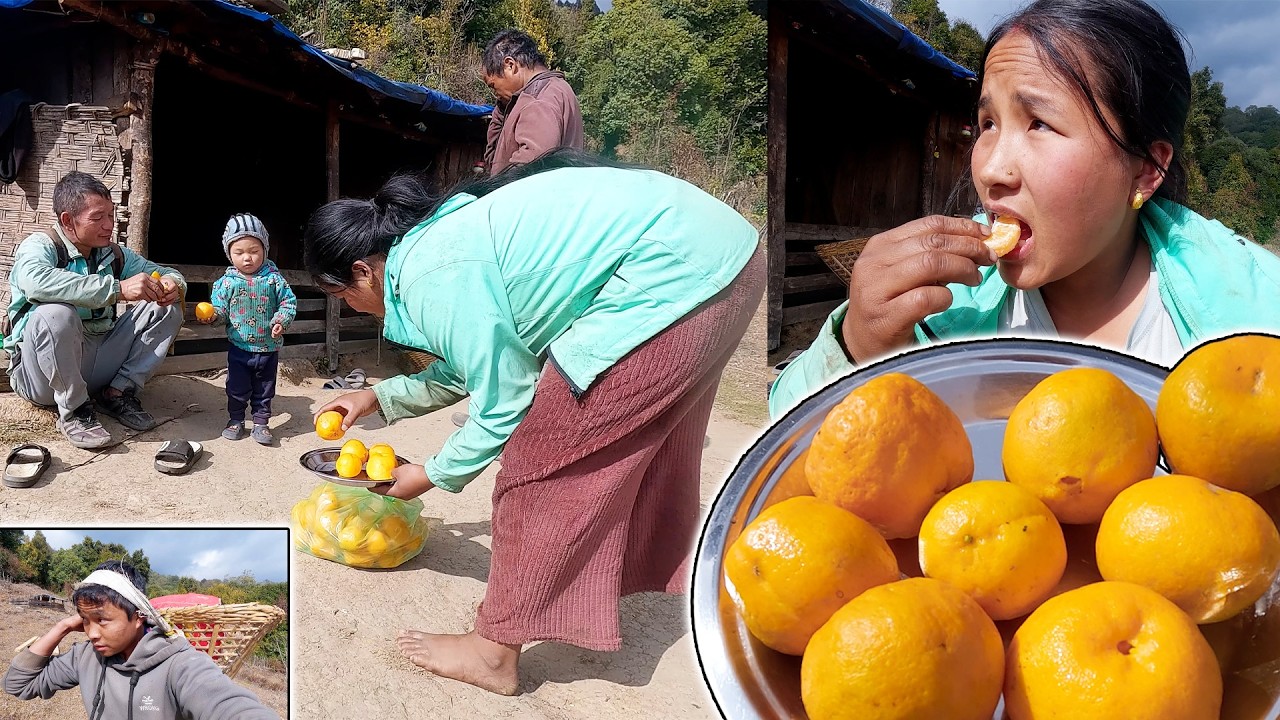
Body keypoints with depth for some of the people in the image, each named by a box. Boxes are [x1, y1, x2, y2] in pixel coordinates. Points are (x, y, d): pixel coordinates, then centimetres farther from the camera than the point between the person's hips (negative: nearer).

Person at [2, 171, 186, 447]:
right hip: (41, 372, -6)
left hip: (99, 360, 6)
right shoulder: (39, 247, -11)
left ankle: (118, 393, -2)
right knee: (56, 313, -36)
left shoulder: (115, 254, 7)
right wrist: (118, 288, -40)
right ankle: (74, 410, -17)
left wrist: (173, 284, -11)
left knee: (166, 309, -3)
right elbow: (37, 282, -35)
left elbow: (165, 273, 17)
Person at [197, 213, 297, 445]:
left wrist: (281, 321, -18)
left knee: (264, 388, 12)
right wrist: (213, 315, -24)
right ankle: (235, 420, 25)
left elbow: (288, 301, -3)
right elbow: (220, 306, -3)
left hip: (268, 347, 0)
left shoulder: (273, 278, -7)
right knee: (237, 387, 9)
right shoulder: (227, 281, -6)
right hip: (239, 346, 0)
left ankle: (261, 422, 24)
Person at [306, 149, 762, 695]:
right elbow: (473, 366, 27)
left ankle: (496, 652, 10)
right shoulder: (439, 234, 16)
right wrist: (379, 398, 33)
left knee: (539, 462, -2)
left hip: (672, 276, -10)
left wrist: (435, 476, 7)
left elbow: (505, 404, -8)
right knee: (630, 448, 24)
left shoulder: (433, 277, -13)